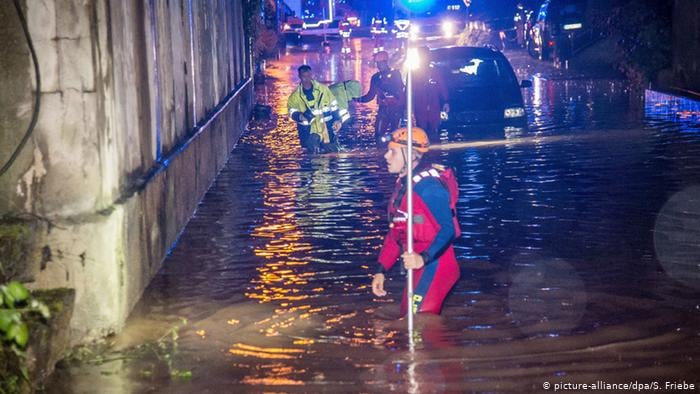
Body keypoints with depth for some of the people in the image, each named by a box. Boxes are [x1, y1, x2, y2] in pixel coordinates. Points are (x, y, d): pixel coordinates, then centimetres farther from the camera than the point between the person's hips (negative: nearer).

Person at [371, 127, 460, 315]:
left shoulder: (428, 185, -18)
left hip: (434, 265, -10)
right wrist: (381, 270, 13)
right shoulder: (402, 184, 12)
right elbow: (395, 232, 17)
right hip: (419, 265, 10)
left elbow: (448, 229, -25)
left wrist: (424, 258, -38)